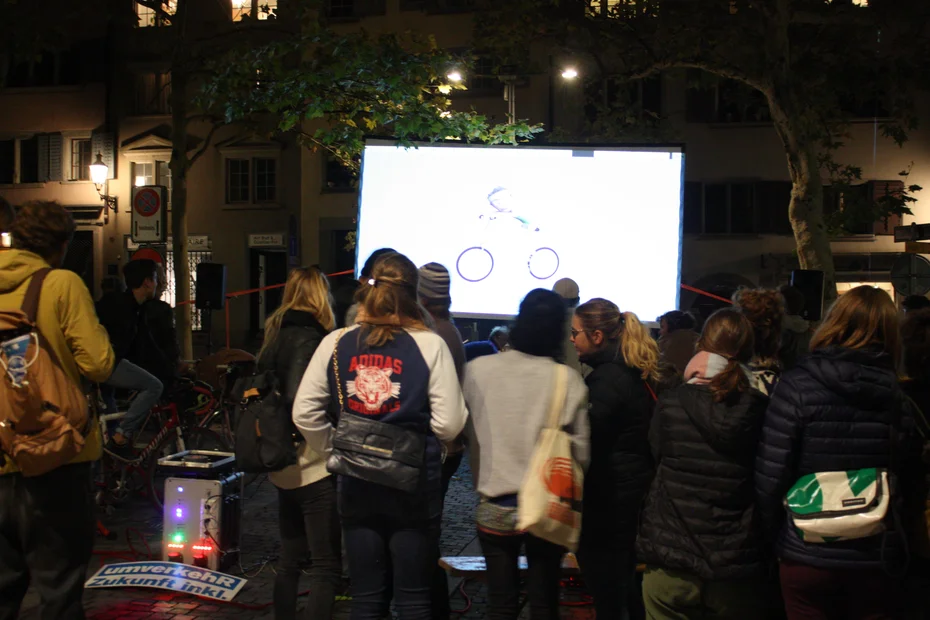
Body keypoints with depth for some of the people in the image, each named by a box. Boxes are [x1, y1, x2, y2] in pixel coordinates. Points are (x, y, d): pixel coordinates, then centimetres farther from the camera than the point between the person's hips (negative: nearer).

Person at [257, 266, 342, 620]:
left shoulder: (278, 335, 11)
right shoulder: (308, 338, -15)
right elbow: (299, 402, -26)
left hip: (284, 468, 9)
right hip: (312, 468, -9)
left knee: (289, 561, 17)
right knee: (327, 568, -3)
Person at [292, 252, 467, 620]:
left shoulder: (335, 343, -2)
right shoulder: (429, 345, -11)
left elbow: (304, 413, 0)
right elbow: (450, 424, -13)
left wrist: (335, 451, 13)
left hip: (356, 485, 3)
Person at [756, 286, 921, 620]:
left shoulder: (796, 386, -11)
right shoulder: (899, 393, -3)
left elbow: (770, 478, -12)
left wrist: (777, 535, 3)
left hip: (806, 558, -2)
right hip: (878, 561, 2)